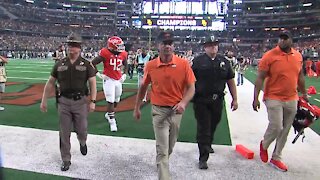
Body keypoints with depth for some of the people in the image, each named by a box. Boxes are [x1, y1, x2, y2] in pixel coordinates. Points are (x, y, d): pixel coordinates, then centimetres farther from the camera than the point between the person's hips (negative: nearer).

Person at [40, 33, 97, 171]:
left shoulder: (86, 64, -1)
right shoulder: (60, 64, 5)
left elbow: (92, 83, -3)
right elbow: (50, 83, 11)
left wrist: (92, 101, -11)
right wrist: (44, 101, 10)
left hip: (80, 101, -2)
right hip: (64, 101, 2)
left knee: (81, 129, 8)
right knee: (64, 133, 8)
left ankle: (82, 143, 44)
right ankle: (66, 160, 23)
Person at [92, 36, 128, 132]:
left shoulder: (123, 54, 0)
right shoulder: (105, 53, -16)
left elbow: (125, 65, 20)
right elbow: (92, 63, -9)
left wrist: (124, 74, 8)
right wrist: (98, 74, -11)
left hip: (118, 80, 6)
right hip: (109, 80, -6)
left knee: (116, 100, 16)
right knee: (110, 101, -4)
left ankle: (108, 114, 41)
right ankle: (112, 121, 6)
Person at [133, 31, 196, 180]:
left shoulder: (184, 64, -9)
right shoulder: (150, 66, -6)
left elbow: (191, 88, -6)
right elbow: (143, 87, 7)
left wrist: (183, 103, -24)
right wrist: (137, 108, 12)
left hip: (176, 110, 2)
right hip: (159, 111, -2)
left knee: (170, 147, 22)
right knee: (162, 150, -2)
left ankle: (162, 163, 51)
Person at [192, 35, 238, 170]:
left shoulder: (224, 62, 8)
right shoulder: (198, 61, -3)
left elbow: (230, 81, 12)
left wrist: (235, 99, 10)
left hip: (217, 100, 4)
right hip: (201, 100, -4)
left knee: (213, 126, 17)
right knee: (203, 128, -1)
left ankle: (208, 145, 43)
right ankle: (203, 158, 7)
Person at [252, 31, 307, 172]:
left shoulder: (298, 56, 7)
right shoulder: (269, 56, -10)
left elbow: (300, 76, 18)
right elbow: (260, 78, -11)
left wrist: (304, 93, 21)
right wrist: (256, 98, -16)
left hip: (292, 100, 5)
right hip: (274, 99, -5)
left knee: (285, 130, 10)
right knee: (276, 127, -9)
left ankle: (276, 158, 26)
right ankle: (264, 145, 24)